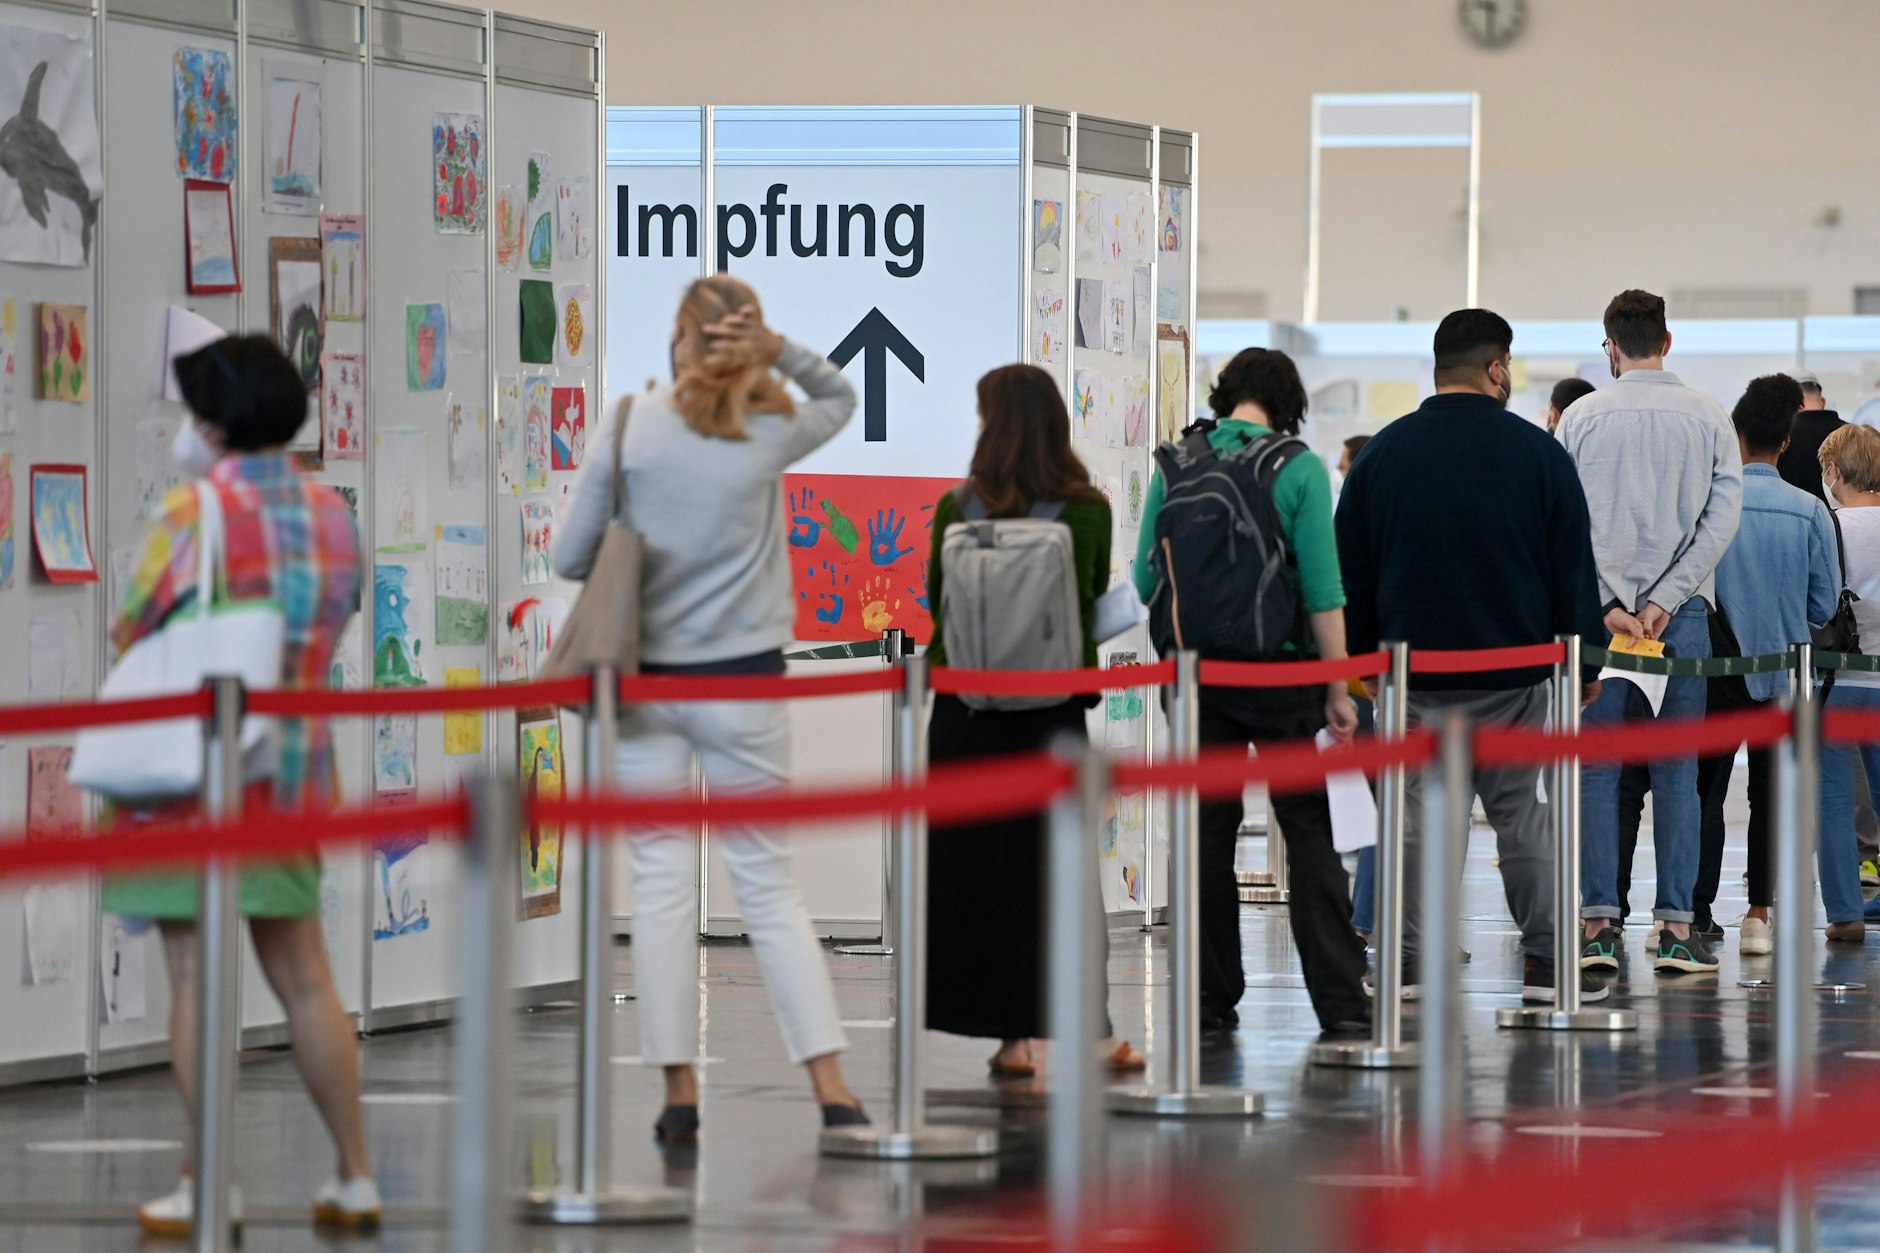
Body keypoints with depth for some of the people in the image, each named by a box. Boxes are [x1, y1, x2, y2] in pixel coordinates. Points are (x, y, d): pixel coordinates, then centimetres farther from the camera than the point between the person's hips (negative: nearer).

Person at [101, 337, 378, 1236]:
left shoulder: (195, 509, -11)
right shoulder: (329, 511, 8)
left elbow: (131, 631, -8)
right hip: (298, 767, 6)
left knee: (197, 978, -3)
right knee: (303, 978, 12)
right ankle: (355, 1177, 13)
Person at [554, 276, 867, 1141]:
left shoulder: (631, 429, -6)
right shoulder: (771, 435, -4)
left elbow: (571, 559, -5)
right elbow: (840, 398, 18)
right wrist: (780, 352, -1)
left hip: (647, 680, -1)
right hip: (742, 680, 1)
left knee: (661, 882, 3)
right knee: (769, 884, 7)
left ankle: (679, 1091, -1)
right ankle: (829, 1084, 2)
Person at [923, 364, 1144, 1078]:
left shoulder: (956, 509, -8)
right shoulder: (1089, 510, -6)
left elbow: (937, 602, 4)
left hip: (965, 705, -1)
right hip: (1057, 704, 1)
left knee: (975, 867, 6)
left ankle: (1014, 1034, 4)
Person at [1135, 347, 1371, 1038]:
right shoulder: (1299, 469, -6)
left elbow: (1146, 578, 5)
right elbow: (1322, 587, -9)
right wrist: (1337, 690, -3)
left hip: (1197, 668, 2)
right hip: (1278, 671, -2)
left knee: (1208, 831, 9)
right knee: (1308, 831, 2)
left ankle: (1212, 999, 11)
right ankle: (1340, 1000, -4)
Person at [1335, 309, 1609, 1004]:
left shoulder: (1383, 453, 4)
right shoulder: (1539, 453, -2)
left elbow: (1350, 574, 8)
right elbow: (1574, 572, 1)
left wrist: (1359, 661, 15)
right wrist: (1584, 664, 8)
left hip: (1413, 667, 1)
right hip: (1515, 666, -1)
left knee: (1415, 815, 4)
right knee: (1522, 810, 5)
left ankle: (1407, 960, 1)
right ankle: (1547, 959, 4)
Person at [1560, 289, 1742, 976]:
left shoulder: (1581, 418, 1)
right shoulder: (1708, 418, 4)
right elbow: (1723, 517, -3)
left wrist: (1609, 604, -7)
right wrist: (1665, 599, -7)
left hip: (1600, 612, -1)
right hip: (1683, 612, 1)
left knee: (1596, 770, 3)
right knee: (1676, 772, 4)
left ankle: (1599, 921, -2)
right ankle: (1676, 927, 0)